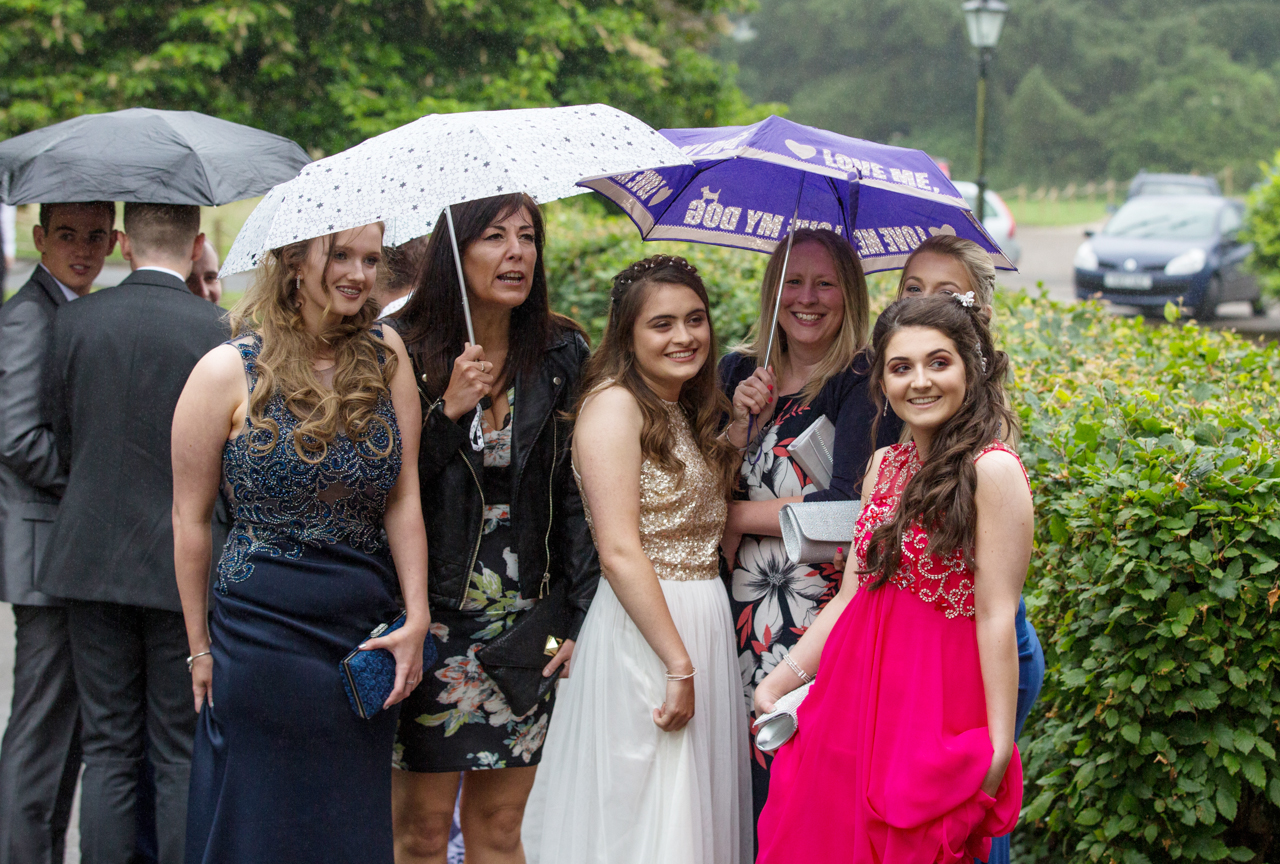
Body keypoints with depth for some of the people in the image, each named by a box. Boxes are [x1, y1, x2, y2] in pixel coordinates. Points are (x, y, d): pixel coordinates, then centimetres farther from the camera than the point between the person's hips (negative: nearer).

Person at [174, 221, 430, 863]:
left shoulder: (386, 358, 3)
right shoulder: (230, 370, -7)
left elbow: (404, 500, 2)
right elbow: (190, 518, -1)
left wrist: (418, 618, -6)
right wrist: (201, 647, 1)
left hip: (368, 640, 4)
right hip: (263, 637, -3)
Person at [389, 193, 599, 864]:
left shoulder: (563, 354, 4)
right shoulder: (404, 351, -5)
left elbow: (576, 495, 5)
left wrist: (580, 620, 0)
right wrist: (449, 411, -20)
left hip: (527, 623, 3)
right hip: (429, 616, -2)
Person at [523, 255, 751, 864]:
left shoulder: (686, 413, 17)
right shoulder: (614, 403, -11)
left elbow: (705, 530, 13)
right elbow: (619, 551, -18)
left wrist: (740, 432, 8)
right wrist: (679, 664, -20)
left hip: (704, 624, 9)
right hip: (642, 632, -9)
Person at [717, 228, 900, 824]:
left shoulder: (864, 380, -6)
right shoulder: (738, 372, 10)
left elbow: (846, 503, -15)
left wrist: (733, 514, -5)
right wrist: (742, 423, -9)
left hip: (820, 609, -5)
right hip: (739, 606, 5)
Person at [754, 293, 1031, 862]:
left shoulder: (991, 469, -12)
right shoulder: (884, 464, 11)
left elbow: (996, 616, -14)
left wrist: (998, 746, -15)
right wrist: (780, 680, 11)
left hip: (933, 704, -7)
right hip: (853, 689, 7)